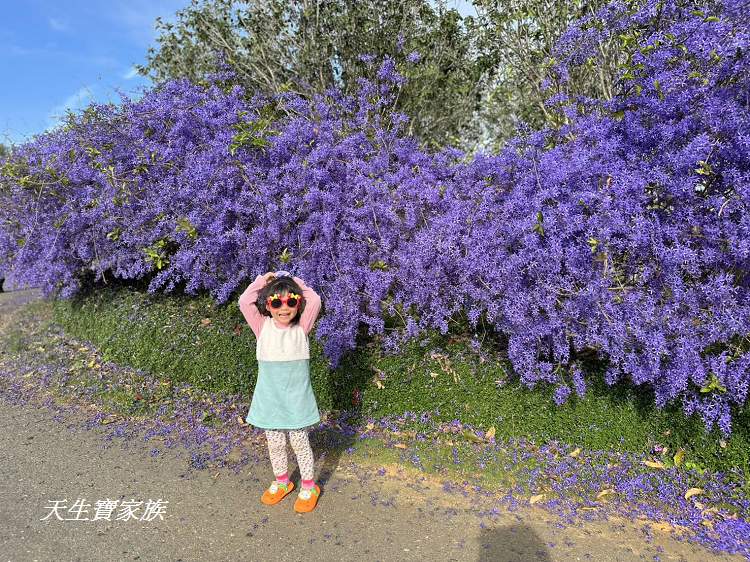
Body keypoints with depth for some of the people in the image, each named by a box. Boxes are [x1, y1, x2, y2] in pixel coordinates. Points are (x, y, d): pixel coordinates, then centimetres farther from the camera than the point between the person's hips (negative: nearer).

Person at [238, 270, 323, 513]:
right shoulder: (263, 327, -6)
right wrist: (263, 279, -9)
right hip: (270, 399, 2)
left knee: (300, 443, 11)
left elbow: (315, 301, -19)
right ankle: (282, 482, 41)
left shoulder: (301, 328, -8)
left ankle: (309, 486, 31)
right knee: (275, 444, 17)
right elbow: (245, 302, -16)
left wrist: (295, 281, -8)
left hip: (296, 399, -1)